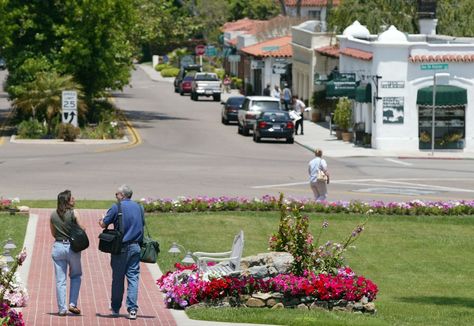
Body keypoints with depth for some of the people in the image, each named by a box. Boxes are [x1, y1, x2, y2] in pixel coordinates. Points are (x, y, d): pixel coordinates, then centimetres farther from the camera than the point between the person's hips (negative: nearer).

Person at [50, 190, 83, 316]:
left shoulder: (53, 215, 2)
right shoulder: (73, 214, -10)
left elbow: (53, 233, 11)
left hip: (58, 247, 3)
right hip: (72, 247, -3)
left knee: (60, 280, 6)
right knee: (76, 276, 16)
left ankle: (62, 308, 5)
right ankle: (72, 304, 6)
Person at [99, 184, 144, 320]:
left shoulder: (116, 207, -8)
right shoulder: (139, 207, 8)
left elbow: (104, 224, -4)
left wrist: (101, 221, 18)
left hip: (121, 247, -4)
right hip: (136, 247, 4)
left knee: (118, 278, 7)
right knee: (133, 277, 3)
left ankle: (115, 308, 16)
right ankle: (132, 309, -6)